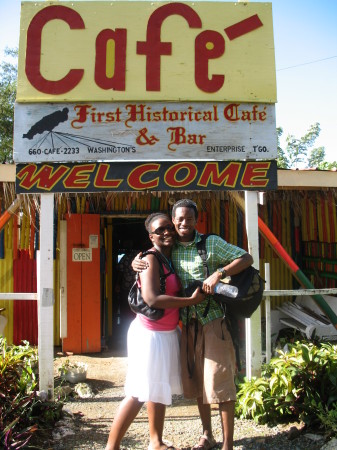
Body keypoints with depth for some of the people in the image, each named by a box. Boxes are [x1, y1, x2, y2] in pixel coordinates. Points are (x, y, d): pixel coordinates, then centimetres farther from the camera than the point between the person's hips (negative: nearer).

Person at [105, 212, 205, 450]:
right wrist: (191, 300, -21)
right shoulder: (151, 260, -16)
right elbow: (152, 299, -27)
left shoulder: (173, 259, 9)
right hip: (149, 334, -9)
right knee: (138, 394, -3)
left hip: (168, 334, 9)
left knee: (159, 390, 18)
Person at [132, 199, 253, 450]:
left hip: (213, 321, -5)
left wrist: (219, 273, -23)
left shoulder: (212, 243, -5)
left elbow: (246, 259, -8)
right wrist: (136, 263, -4)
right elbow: (149, 265, 20)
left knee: (220, 380, -4)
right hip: (187, 323, 5)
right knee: (196, 382, 15)